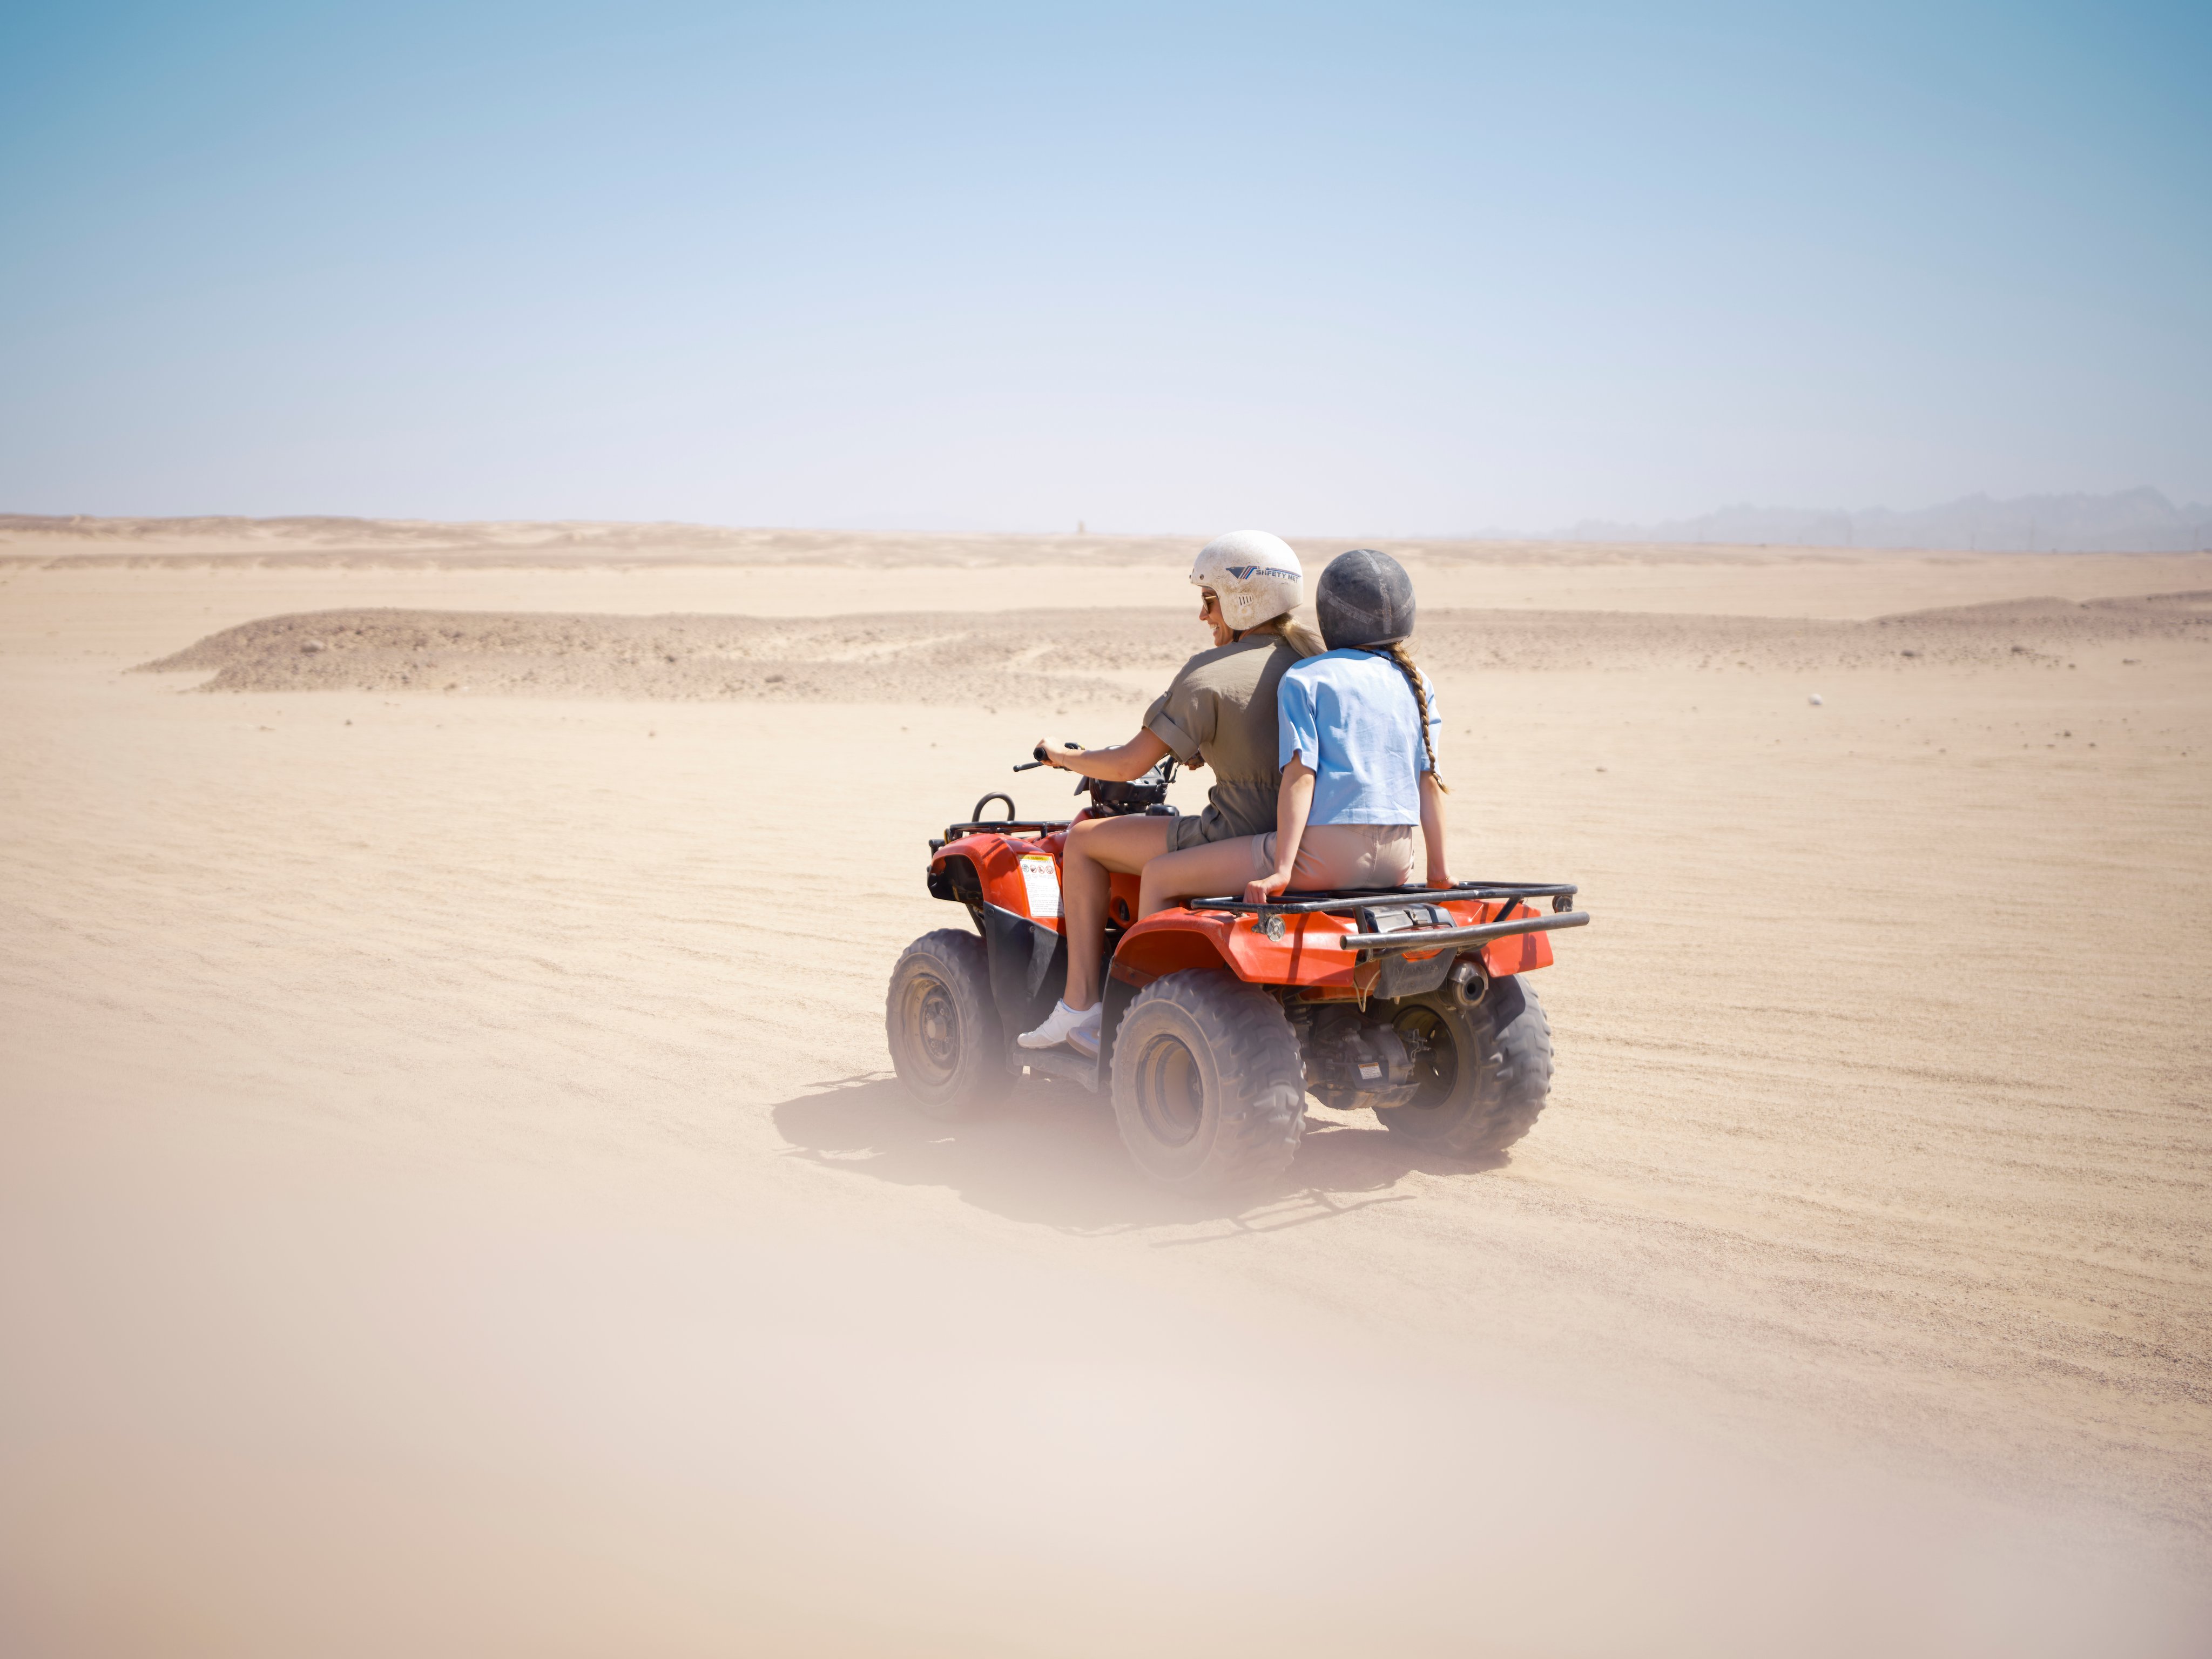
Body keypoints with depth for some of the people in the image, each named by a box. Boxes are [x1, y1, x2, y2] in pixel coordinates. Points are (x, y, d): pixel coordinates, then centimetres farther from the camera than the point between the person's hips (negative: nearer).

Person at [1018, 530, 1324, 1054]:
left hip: (1238, 837, -8)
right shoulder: (1311, 657, 7)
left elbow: (1129, 764, -9)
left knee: (1083, 839, 7)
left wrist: (1065, 756, 9)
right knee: (1162, 871, 32)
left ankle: (1080, 1004, 7)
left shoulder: (1209, 676, -13)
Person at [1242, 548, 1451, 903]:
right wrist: (1439, 869, 17)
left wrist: (1281, 871, -16)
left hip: (1327, 855, -6)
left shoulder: (1303, 679, -1)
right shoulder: (1415, 683, 13)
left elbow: (1300, 774, -11)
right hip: (1396, 865, 6)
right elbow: (1429, 778, 9)